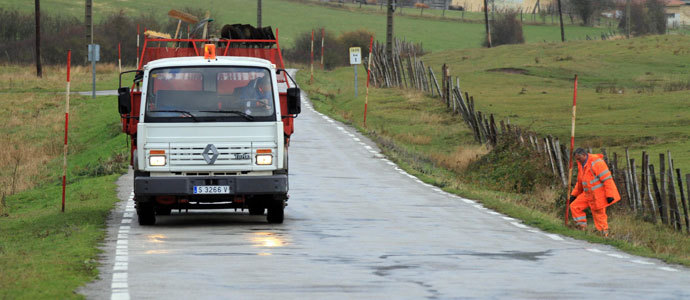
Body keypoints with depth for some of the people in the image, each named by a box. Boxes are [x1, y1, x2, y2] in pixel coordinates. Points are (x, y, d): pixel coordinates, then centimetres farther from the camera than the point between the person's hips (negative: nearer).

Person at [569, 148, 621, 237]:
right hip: (588, 194, 9)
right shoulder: (581, 164, 10)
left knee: (599, 215, -3)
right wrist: (574, 194, 18)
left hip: (599, 194, -9)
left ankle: (605, 235, 8)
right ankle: (582, 229, 8)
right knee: (575, 206, 3)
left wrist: (609, 195, -24)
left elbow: (607, 178, -22)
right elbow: (580, 181, 23)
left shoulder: (596, 162, -19)